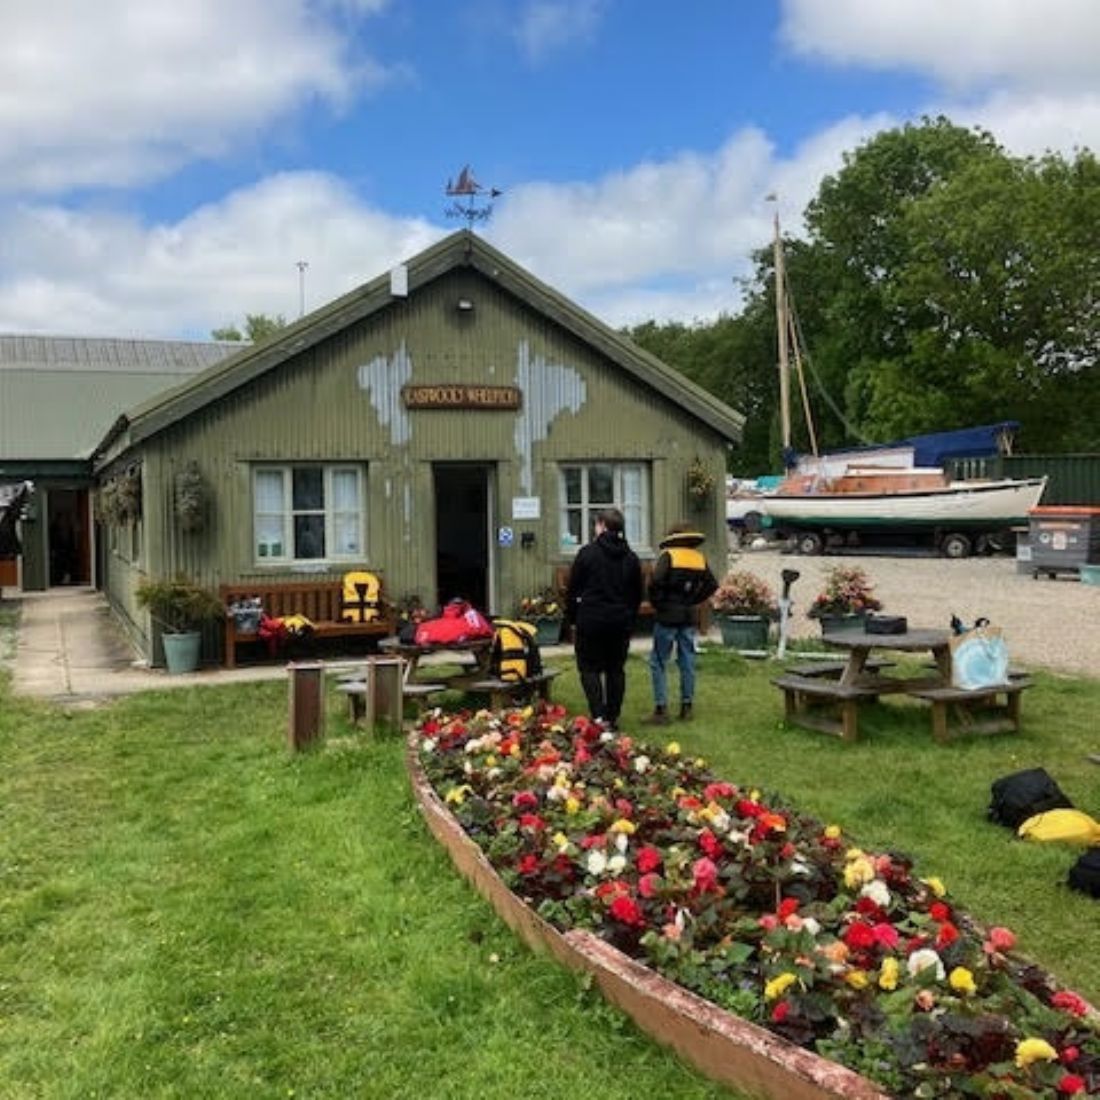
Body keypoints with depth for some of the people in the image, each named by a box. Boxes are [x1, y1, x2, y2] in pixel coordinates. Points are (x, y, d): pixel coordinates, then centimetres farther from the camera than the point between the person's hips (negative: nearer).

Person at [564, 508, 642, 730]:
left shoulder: (587, 553, -7)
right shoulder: (631, 558, 6)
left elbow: (572, 590, -4)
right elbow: (637, 595, 11)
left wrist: (572, 619, 6)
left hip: (591, 621, -4)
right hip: (621, 623, 4)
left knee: (589, 669, 2)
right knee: (616, 670, 11)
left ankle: (599, 716, -10)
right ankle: (613, 717, 14)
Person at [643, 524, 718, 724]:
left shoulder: (668, 555, -9)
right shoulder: (700, 558, 7)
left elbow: (655, 581, -21)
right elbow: (712, 585, 10)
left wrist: (657, 603, -7)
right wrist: (693, 601, 12)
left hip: (667, 617, -5)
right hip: (688, 617, 5)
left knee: (658, 663, 1)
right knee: (687, 662, 11)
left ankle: (661, 710, -3)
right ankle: (687, 708, 16)